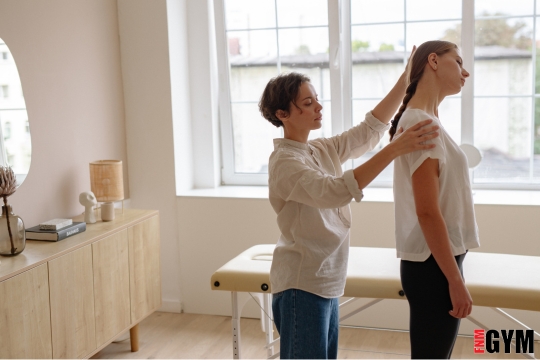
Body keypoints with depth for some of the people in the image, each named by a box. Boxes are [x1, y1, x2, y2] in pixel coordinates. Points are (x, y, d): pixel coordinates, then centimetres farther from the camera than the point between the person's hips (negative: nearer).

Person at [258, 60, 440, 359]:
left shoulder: (323, 150, 6)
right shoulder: (285, 162, -20)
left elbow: (370, 129, 6)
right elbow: (335, 191, -36)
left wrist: (406, 79, -4)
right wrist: (395, 149, -41)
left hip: (326, 283, 9)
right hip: (301, 285, -9)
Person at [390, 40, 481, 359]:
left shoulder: (424, 119, 13)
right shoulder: (422, 123, -17)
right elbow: (427, 213, -22)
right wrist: (456, 281, -19)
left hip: (438, 260, 10)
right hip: (434, 265, -10)